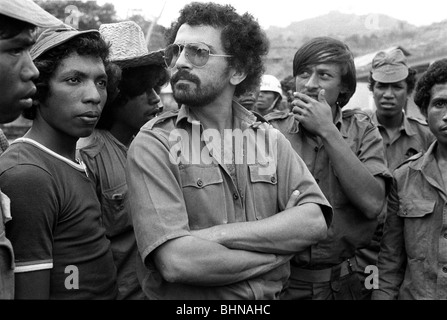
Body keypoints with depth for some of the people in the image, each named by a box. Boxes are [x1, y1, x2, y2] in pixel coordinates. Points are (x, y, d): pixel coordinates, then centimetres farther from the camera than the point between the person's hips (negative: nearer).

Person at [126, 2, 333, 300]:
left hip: (269, 295, 4)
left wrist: (218, 234, -25)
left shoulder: (270, 138, -3)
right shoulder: (153, 144, -16)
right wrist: (279, 248, -17)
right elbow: (176, 261, -26)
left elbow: (314, 222, -15)